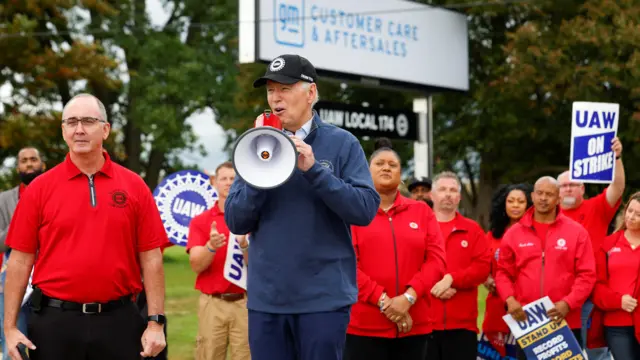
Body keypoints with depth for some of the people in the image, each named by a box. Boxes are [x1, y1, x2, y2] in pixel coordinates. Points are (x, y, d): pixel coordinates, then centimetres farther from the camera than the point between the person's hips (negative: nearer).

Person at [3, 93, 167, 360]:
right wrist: (10, 327, -3)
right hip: (54, 321, 0)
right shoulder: (40, 188, 3)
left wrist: (155, 322, -3)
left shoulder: (134, 186, 3)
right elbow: (20, 259, 2)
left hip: (118, 320, 0)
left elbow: (150, 258, 2)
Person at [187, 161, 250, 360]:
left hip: (245, 302, -1)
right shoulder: (200, 221, 4)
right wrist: (211, 247, -24)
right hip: (211, 303, 1)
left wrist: (244, 245, -24)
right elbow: (196, 265, -5)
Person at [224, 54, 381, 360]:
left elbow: (366, 209, -10)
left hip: (324, 296, -3)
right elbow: (235, 222, 3)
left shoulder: (342, 143, -1)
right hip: (266, 297, 3)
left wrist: (313, 169, -17)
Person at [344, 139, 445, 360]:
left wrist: (409, 297, -11)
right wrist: (383, 300, -14)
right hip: (364, 326, -3)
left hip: (413, 325, 3)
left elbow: (436, 259, 3)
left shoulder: (421, 211, 12)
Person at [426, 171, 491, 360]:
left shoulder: (472, 229, 11)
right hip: (424, 321, -1)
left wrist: (451, 278, -13)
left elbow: (483, 267, 0)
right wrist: (430, 286, -15)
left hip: (462, 323, 1)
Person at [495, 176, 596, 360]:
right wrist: (509, 299, -9)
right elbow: (503, 272, 9)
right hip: (525, 321, 2)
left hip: (565, 322, -1)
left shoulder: (577, 231, 2)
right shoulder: (514, 233, 8)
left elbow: (587, 275, -2)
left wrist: (568, 303, -14)